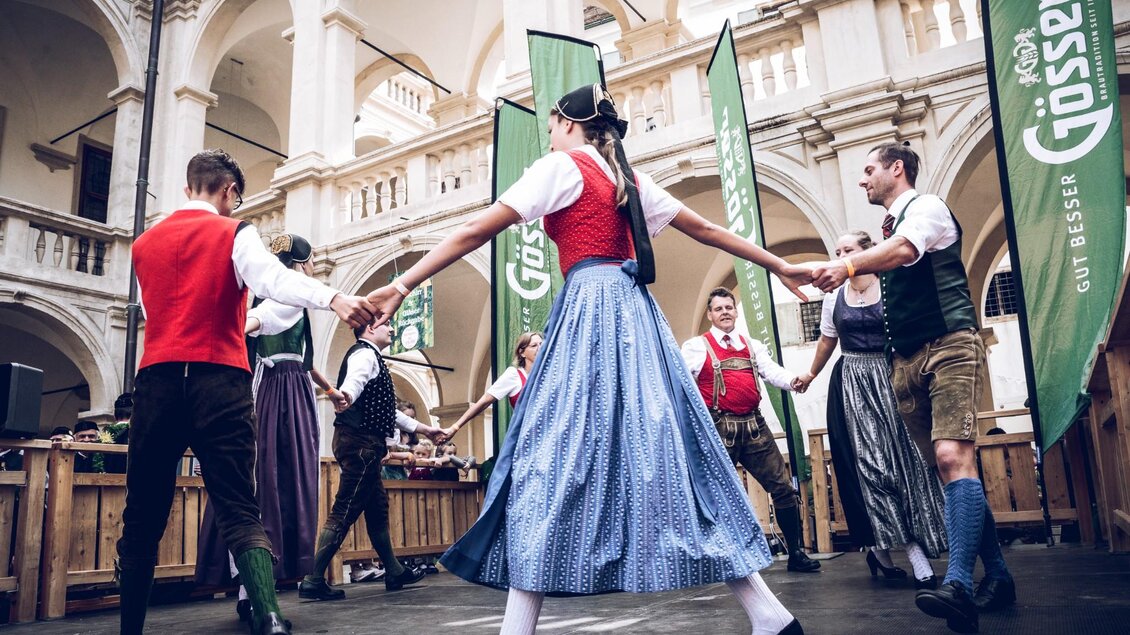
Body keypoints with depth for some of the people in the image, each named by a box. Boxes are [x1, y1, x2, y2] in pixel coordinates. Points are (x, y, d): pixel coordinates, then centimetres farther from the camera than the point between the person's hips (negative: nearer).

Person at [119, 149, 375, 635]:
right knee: (239, 509, -7)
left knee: (143, 515, 11)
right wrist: (334, 298, -33)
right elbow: (273, 278, -17)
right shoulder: (234, 234, 4)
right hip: (219, 381, -4)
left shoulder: (144, 243, 19)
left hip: (156, 380, 4)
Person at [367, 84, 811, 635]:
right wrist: (780, 267, 35)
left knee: (552, 451, -8)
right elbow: (705, 229, 25)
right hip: (634, 308, 7)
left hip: (589, 308, -7)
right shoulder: (629, 179, 22)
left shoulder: (561, 166, 3)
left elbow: (477, 231, -4)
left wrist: (402, 286, -3)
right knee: (665, 442, 6)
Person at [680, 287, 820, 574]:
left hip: (754, 425, 4)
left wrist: (792, 381, -20)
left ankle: (796, 553, 18)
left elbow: (772, 371, 1)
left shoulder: (753, 346, 16)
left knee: (783, 487, 4)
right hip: (718, 428, -4)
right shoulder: (697, 346, 3)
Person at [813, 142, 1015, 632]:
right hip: (906, 360, 8)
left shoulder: (926, 206, -2)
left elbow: (904, 250, -26)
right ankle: (996, 574, 18)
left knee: (953, 456, -22)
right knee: (945, 466, 8)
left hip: (948, 346, -8)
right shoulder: (891, 227, 22)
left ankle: (958, 582, -28)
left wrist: (849, 266, -43)